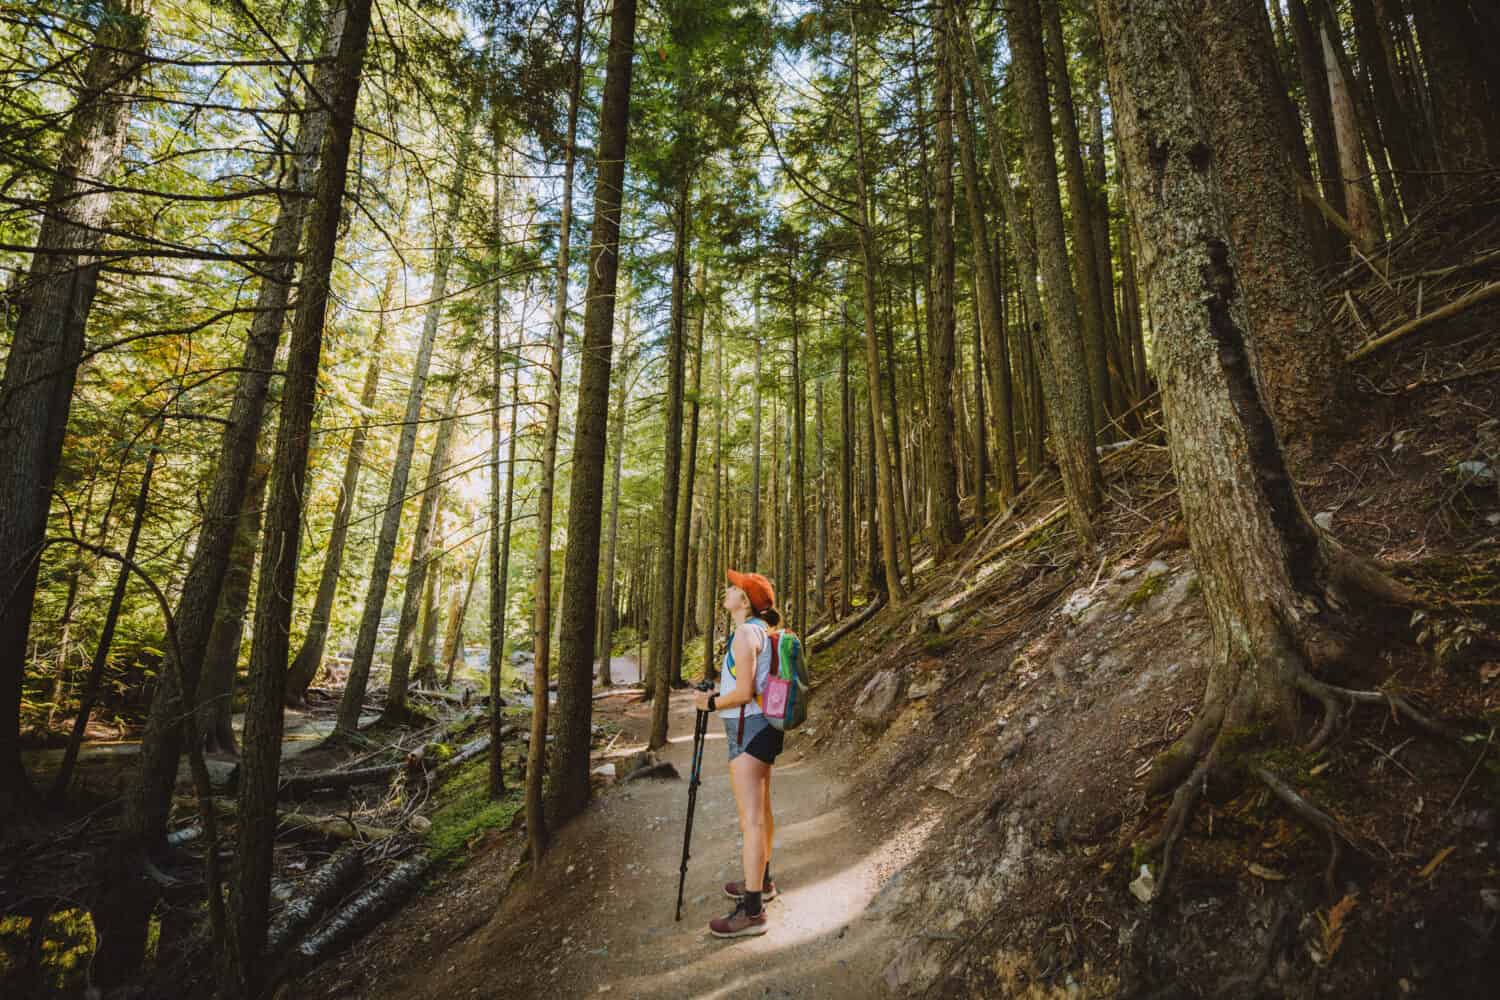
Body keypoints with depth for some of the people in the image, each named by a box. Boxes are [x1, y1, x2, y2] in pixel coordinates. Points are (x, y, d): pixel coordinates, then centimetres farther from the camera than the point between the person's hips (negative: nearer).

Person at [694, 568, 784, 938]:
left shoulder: (746, 634, -18)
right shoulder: (764, 630, 11)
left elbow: (744, 692, -22)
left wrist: (710, 703, -8)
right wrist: (719, 692, 15)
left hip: (748, 728, -11)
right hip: (763, 727, 11)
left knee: (751, 819, -5)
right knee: (760, 810, 22)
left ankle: (752, 911, 3)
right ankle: (761, 882, 39)